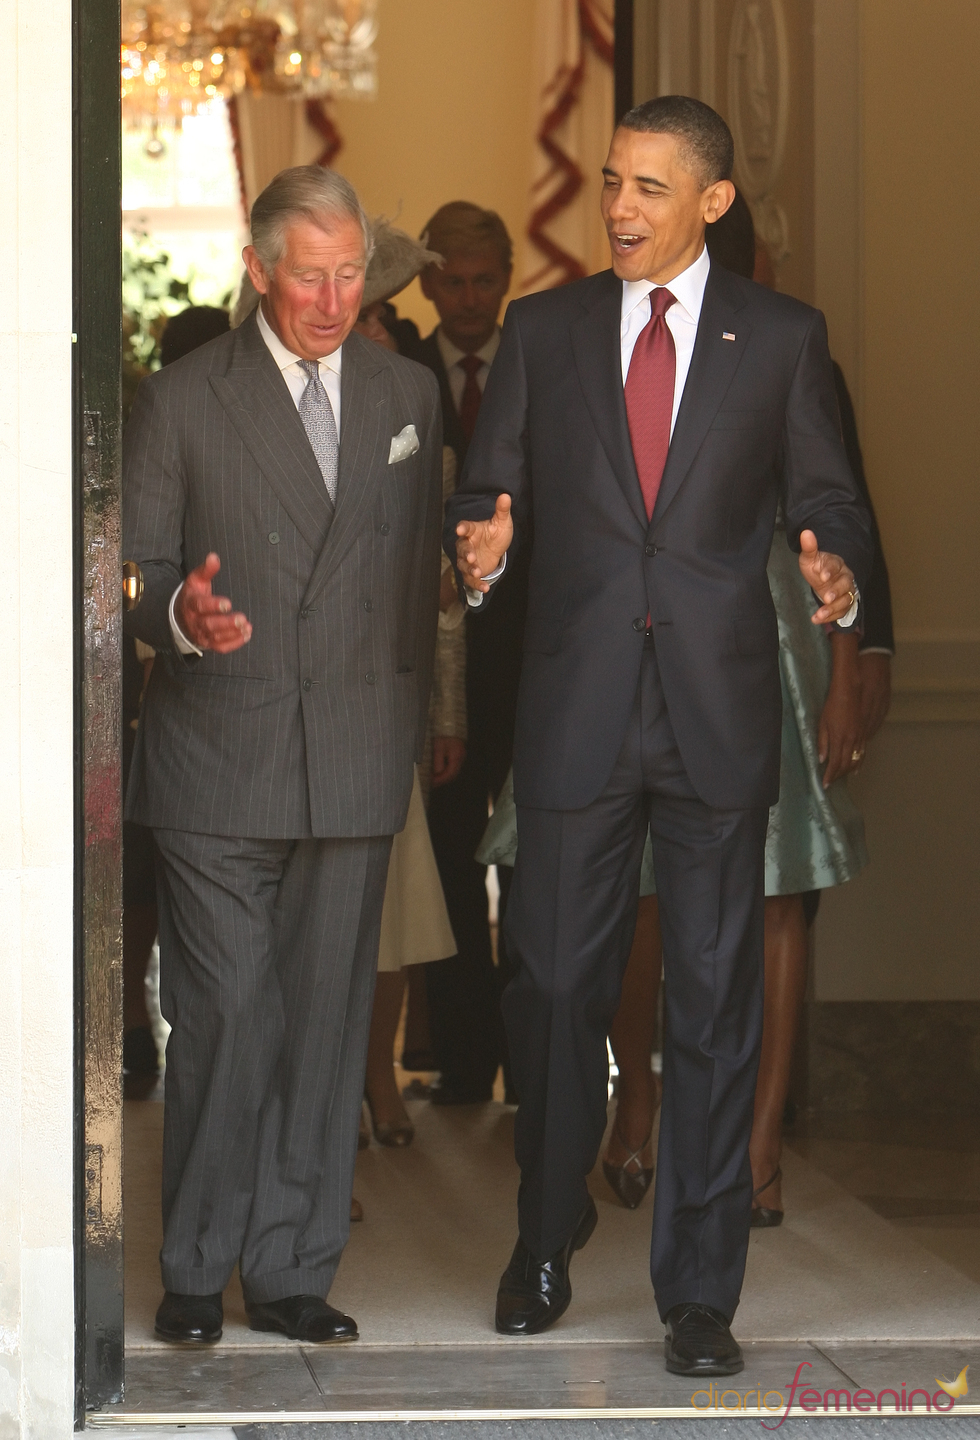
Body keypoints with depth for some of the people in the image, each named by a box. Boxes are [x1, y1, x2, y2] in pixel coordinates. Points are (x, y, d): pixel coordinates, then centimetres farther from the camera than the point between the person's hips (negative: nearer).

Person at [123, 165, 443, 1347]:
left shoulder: (407, 396, 12)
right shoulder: (182, 399, 1)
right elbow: (138, 568, 0)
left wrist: (411, 721, 15)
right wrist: (181, 614, -22)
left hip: (355, 761, 3)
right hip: (216, 762, -3)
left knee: (326, 1017, 4)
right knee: (221, 1017, -5)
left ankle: (292, 1271, 11)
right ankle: (196, 1272, 7)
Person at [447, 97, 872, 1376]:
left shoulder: (783, 337, 6)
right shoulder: (543, 331, 8)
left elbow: (825, 492, 4)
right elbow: (490, 488, 6)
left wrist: (836, 566, -18)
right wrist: (484, 547, -17)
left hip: (718, 713, -1)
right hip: (576, 710, 1)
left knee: (715, 1002, 1)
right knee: (557, 983, 7)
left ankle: (700, 1292, 9)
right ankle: (548, 1241, 28)